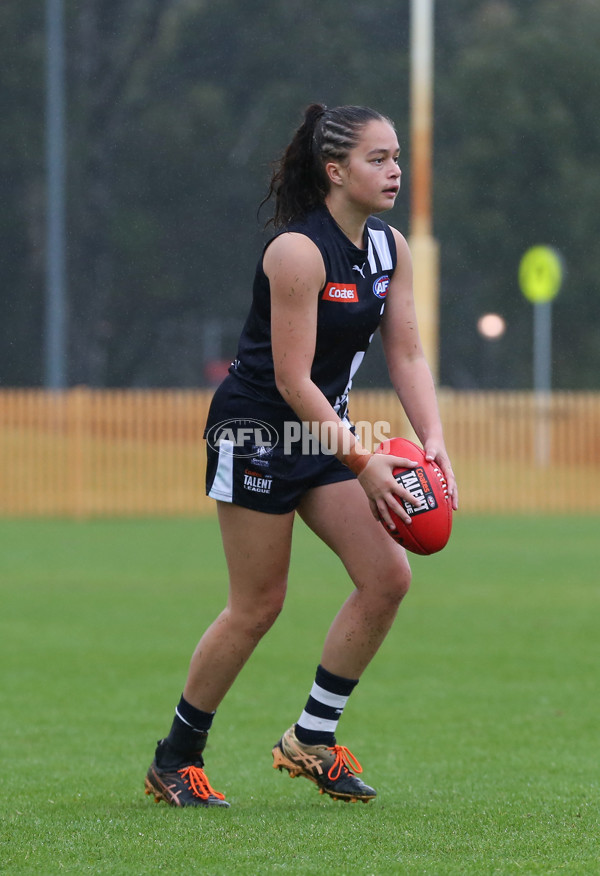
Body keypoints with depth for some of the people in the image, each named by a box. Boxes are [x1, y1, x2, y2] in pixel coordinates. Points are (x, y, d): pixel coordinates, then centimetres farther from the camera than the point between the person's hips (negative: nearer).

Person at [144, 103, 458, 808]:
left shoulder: (390, 249, 2)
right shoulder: (298, 250, -22)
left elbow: (406, 354, 5)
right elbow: (292, 380, -23)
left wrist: (432, 440, -11)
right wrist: (363, 465, -24)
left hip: (324, 430, 8)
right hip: (256, 429, -8)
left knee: (388, 577, -4)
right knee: (257, 606, -4)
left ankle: (312, 739, 8)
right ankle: (175, 760, 12)